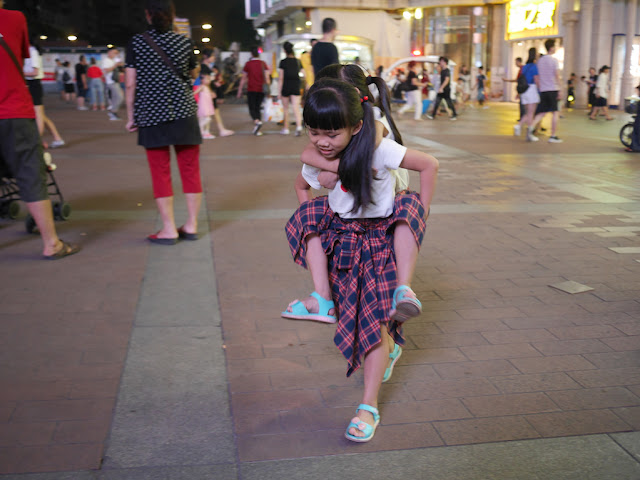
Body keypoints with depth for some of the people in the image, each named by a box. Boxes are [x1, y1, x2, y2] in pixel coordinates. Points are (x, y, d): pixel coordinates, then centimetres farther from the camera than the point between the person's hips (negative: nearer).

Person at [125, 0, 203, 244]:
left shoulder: (136, 43, -3)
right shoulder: (184, 42, 1)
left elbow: (130, 83, -4)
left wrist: (130, 116, 4)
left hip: (151, 116, -1)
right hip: (184, 114, 1)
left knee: (160, 173, 4)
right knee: (190, 170, 9)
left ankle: (169, 230, 6)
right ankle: (191, 225, 14)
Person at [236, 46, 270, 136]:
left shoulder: (248, 64, -1)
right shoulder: (263, 64, 4)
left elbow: (243, 79, 4)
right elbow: (267, 78, -2)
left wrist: (240, 90, 11)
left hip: (251, 90, -3)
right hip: (261, 90, 3)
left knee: (252, 108, -1)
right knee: (257, 108, 10)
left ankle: (257, 121, -30)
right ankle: (257, 130, 6)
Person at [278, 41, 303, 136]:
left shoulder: (283, 62, -6)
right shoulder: (298, 61, 5)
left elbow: (281, 78, -6)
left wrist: (279, 90, -3)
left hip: (286, 86, -2)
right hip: (296, 86, 2)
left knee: (286, 109, 11)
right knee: (296, 108, -6)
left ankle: (286, 129, 19)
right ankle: (299, 126, -27)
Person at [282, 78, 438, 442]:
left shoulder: (378, 150, -23)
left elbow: (430, 165, -13)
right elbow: (301, 186, 15)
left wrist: (420, 217, -11)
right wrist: (312, 221, 2)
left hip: (380, 239, -5)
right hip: (341, 238, 5)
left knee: (376, 321, -10)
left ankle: (369, 408, -3)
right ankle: (324, 299, -6)